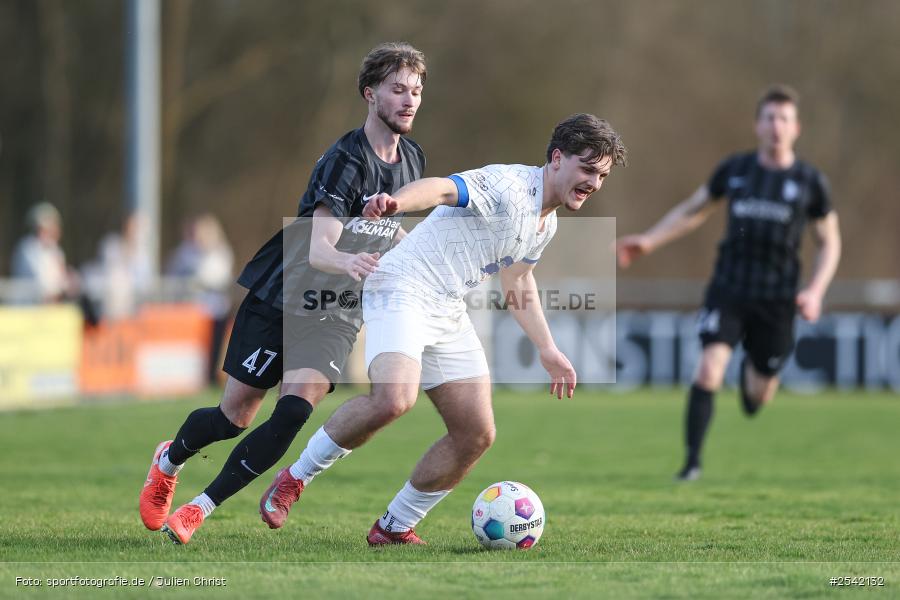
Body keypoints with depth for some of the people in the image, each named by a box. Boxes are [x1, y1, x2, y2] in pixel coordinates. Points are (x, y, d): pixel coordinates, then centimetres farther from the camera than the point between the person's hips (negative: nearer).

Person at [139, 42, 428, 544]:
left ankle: (200, 510, -9)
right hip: (280, 298, -5)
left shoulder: (413, 160, 2)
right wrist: (349, 261, -53)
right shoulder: (347, 160, -21)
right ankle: (168, 462, 37)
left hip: (338, 316, 5)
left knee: (295, 410, -18)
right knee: (235, 416, 3)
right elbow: (318, 249, -33)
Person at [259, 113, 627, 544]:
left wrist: (548, 352, 32)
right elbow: (442, 189, -33)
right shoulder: (506, 186, -15)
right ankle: (295, 478, -12)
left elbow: (519, 285, 32)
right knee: (393, 399, -32)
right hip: (402, 293, -9)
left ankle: (394, 529, 15)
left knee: (477, 435, 1)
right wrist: (396, 201, -55)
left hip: (449, 315, 9)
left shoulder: (546, 225, 15)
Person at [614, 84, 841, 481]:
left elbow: (829, 243, 8)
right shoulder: (734, 169, 2)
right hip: (728, 289, 0)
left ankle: (753, 372, 48)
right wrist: (649, 241, 4)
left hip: (776, 299, 0)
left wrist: (815, 291, -7)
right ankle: (692, 460, -10)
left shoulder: (809, 181, 0)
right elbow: (692, 211, 15)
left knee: (758, 397, 9)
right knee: (708, 370, -20)